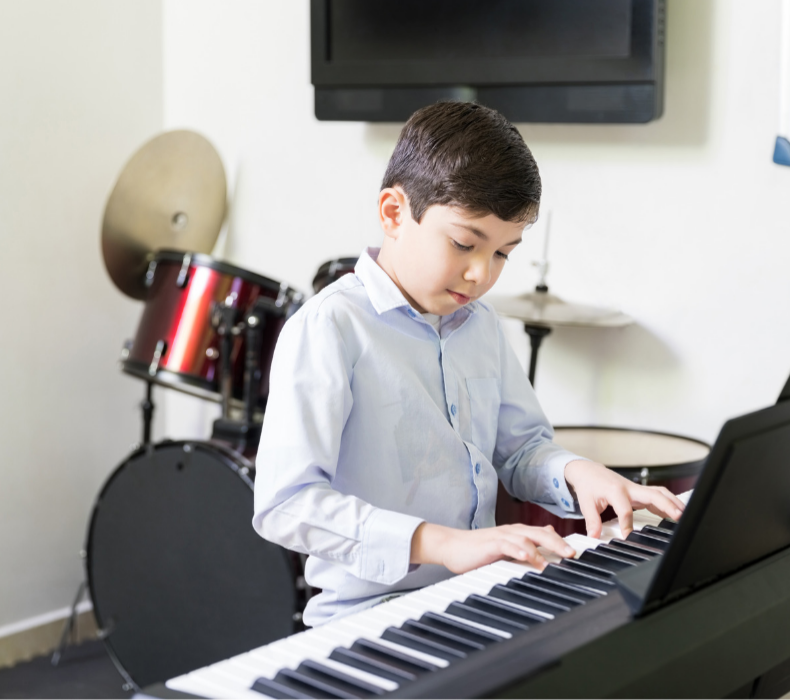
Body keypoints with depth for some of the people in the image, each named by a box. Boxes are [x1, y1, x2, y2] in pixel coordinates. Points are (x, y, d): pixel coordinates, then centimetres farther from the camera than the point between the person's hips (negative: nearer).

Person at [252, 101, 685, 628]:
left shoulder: (480, 323, 12)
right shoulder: (329, 329, -14)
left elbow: (519, 446, 22)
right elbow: (284, 503, -21)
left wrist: (575, 473, -1)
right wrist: (441, 543, -29)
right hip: (373, 618, -7)